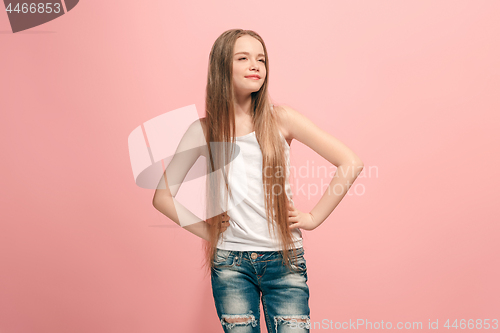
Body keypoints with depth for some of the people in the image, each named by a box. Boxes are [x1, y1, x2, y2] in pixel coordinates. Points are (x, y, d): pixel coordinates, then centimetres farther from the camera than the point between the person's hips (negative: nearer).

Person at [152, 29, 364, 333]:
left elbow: (351, 164, -6)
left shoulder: (280, 119, -5)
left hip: (284, 261, 0)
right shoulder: (203, 130, -2)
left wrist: (313, 218, -6)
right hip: (231, 264, 1)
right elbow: (162, 196, 4)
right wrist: (207, 230, -1)